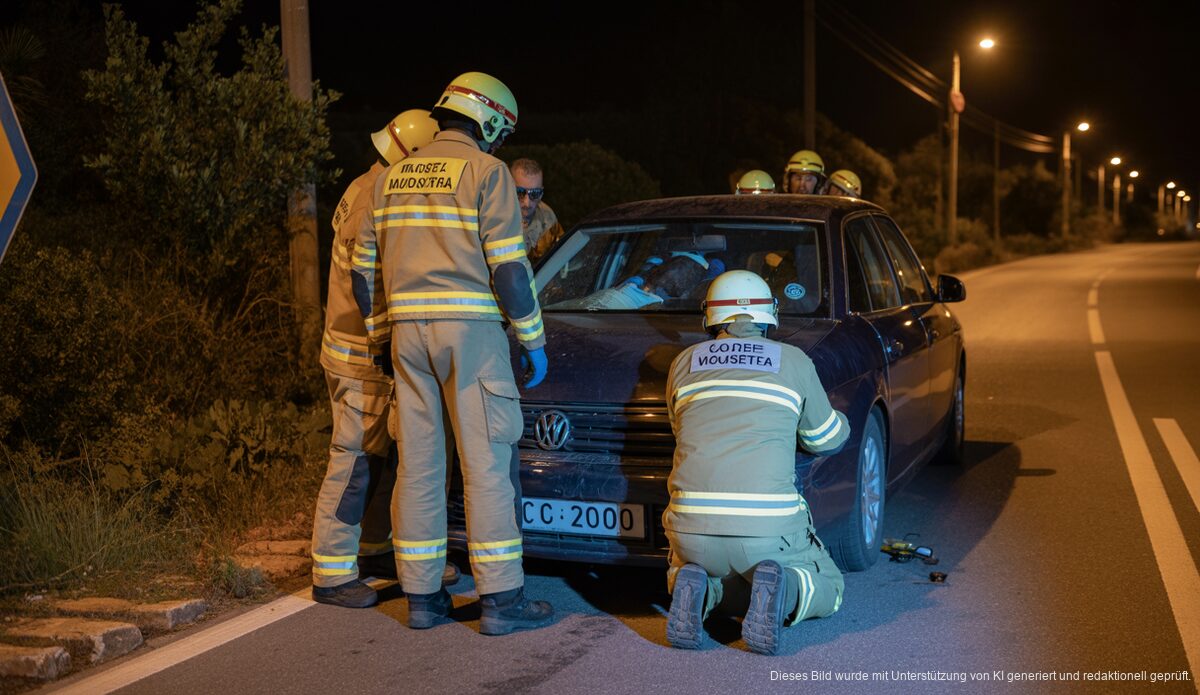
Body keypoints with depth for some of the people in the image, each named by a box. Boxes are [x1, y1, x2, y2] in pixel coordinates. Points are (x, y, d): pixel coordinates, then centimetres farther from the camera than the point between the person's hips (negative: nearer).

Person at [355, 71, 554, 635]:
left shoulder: (394, 176, 15)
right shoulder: (485, 171, -4)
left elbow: (366, 267, 15)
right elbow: (508, 266, -9)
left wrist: (380, 333, 23)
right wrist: (534, 339, -2)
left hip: (409, 333, 6)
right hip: (470, 327, -5)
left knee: (418, 463, 8)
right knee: (486, 462, -2)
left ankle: (422, 595, 13)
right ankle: (501, 598, 0)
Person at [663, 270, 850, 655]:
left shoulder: (684, 363, 11)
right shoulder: (794, 362, 7)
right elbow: (826, 438, 20)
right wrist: (840, 422, 43)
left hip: (692, 529, 2)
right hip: (769, 528, -2)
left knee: (683, 571, 35)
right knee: (827, 590, 25)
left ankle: (697, 590, -2)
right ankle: (782, 588, -10)